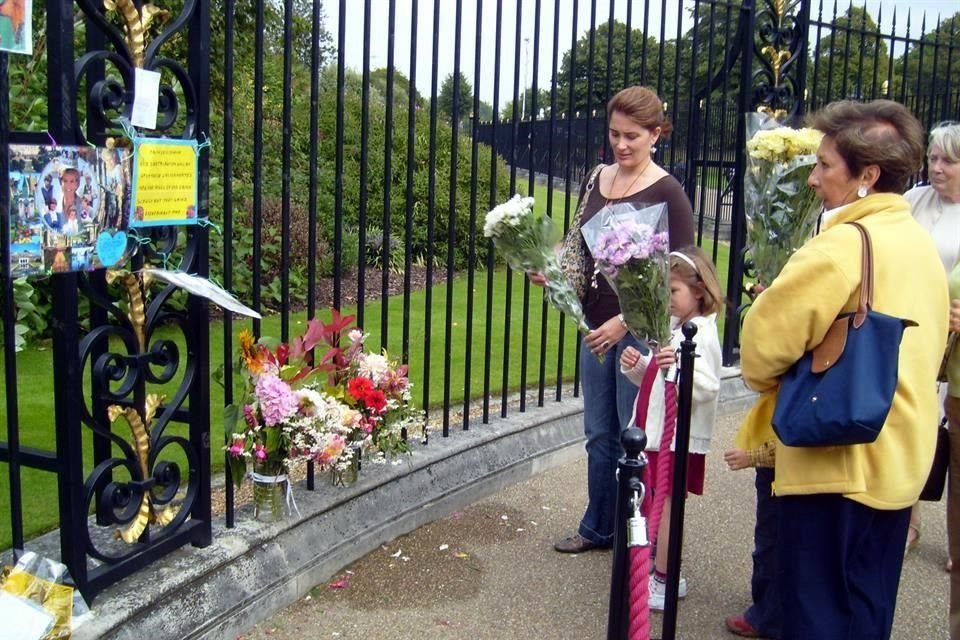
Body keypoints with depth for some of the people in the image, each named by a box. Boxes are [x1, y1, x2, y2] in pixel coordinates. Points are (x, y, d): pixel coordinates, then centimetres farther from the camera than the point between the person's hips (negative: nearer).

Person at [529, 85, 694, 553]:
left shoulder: (666, 193, -11)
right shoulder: (595, 182, 7)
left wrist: (625, 321, -21)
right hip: (597, 326, 6)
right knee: (599, 434, 16)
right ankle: (598, 528, 31)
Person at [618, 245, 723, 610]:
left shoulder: (702, 334, -16)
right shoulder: (671, 326, 10)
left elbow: (708, 387, -25)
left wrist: (677, 367, -40)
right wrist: (635, 366, -3)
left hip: (680, 438, -8)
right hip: (656, 431, 8)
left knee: (666, 506, 1)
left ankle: (663, 580, 14)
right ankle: (657, 565, 32)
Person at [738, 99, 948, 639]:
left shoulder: (844, 243, -19)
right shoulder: (922, 244, 9)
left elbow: (764, 341, -19)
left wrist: (775, 387, 3)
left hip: (839, 463, -9)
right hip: (900, 462, 9)